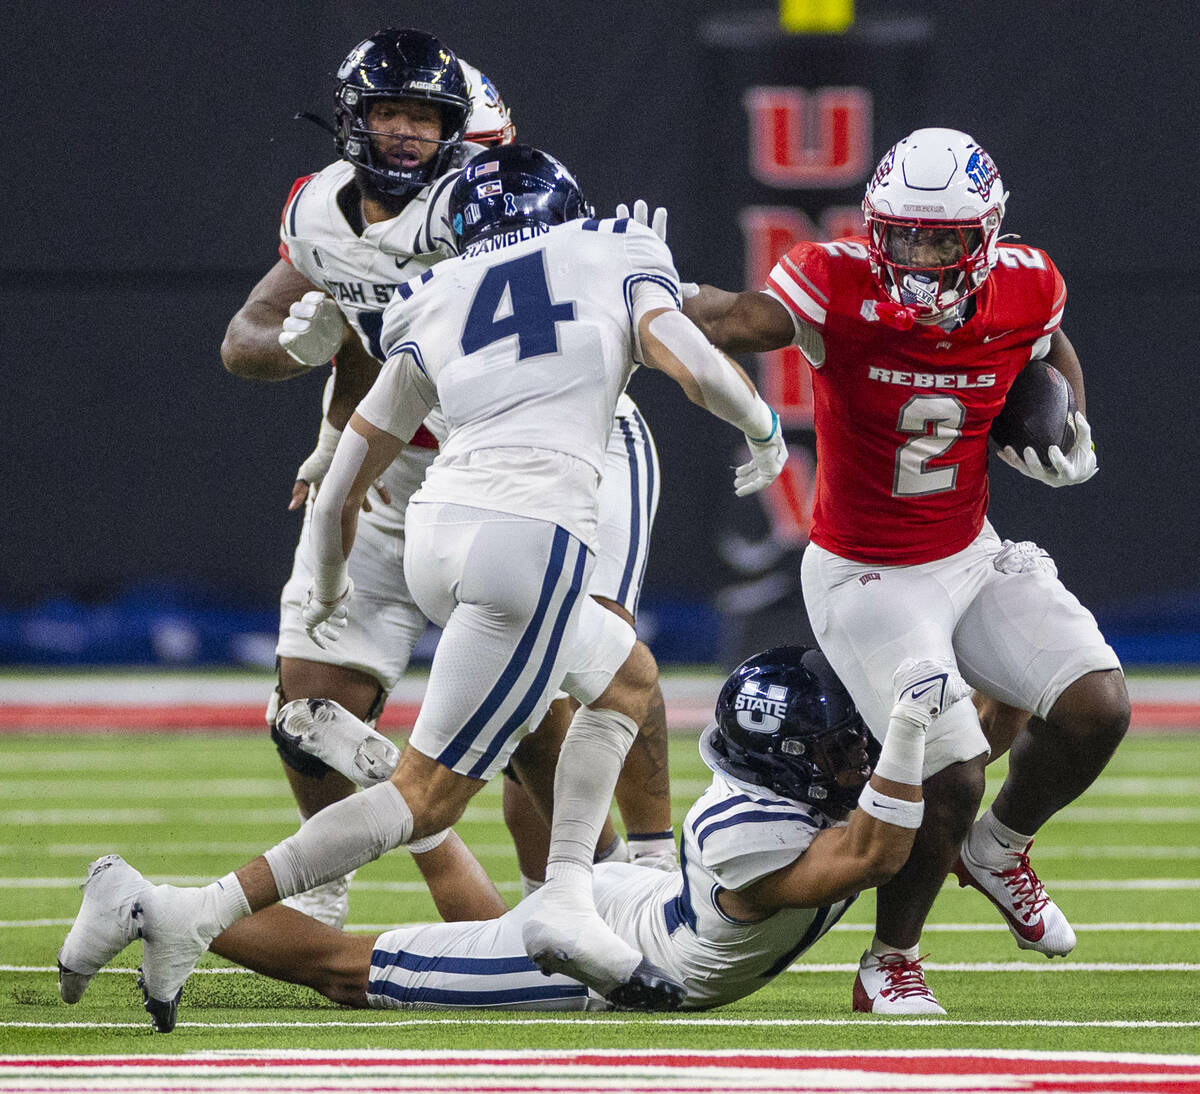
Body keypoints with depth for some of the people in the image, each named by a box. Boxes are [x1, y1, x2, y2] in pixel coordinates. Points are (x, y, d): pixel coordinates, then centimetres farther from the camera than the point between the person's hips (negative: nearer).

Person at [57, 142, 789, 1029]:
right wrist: (766, 427, 17)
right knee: (427, 796, -3)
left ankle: (567, 902, 13)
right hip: (534, 539, -6)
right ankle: (187, 917, -13)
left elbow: (341, 492, 23)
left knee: (626, 679, 28)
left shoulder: (437, 305, 22)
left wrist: (329, 589, 41)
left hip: (439, 527, 6)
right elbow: (692, 364, -3)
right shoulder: (615, 256, 15)